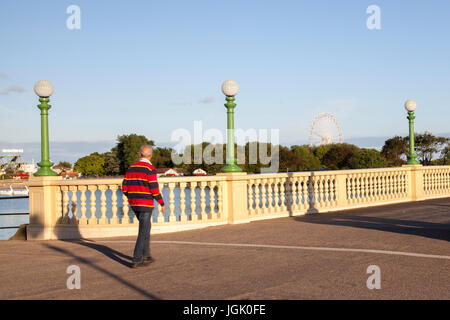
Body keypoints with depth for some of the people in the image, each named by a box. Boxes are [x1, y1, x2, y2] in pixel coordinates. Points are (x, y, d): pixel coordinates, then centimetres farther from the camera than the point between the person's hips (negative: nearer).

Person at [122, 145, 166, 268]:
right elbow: (154, 189, -17)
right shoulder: (150, 169, -14)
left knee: (146, 227, 21)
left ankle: (146, 256, 24)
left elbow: (124, 187, 8)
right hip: (145, 205, -7)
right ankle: (137, 260, -2)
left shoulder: (131, 168, 8)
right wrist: (162, 204, -6)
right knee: (143, 232, -1)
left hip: (134, 204, 7)